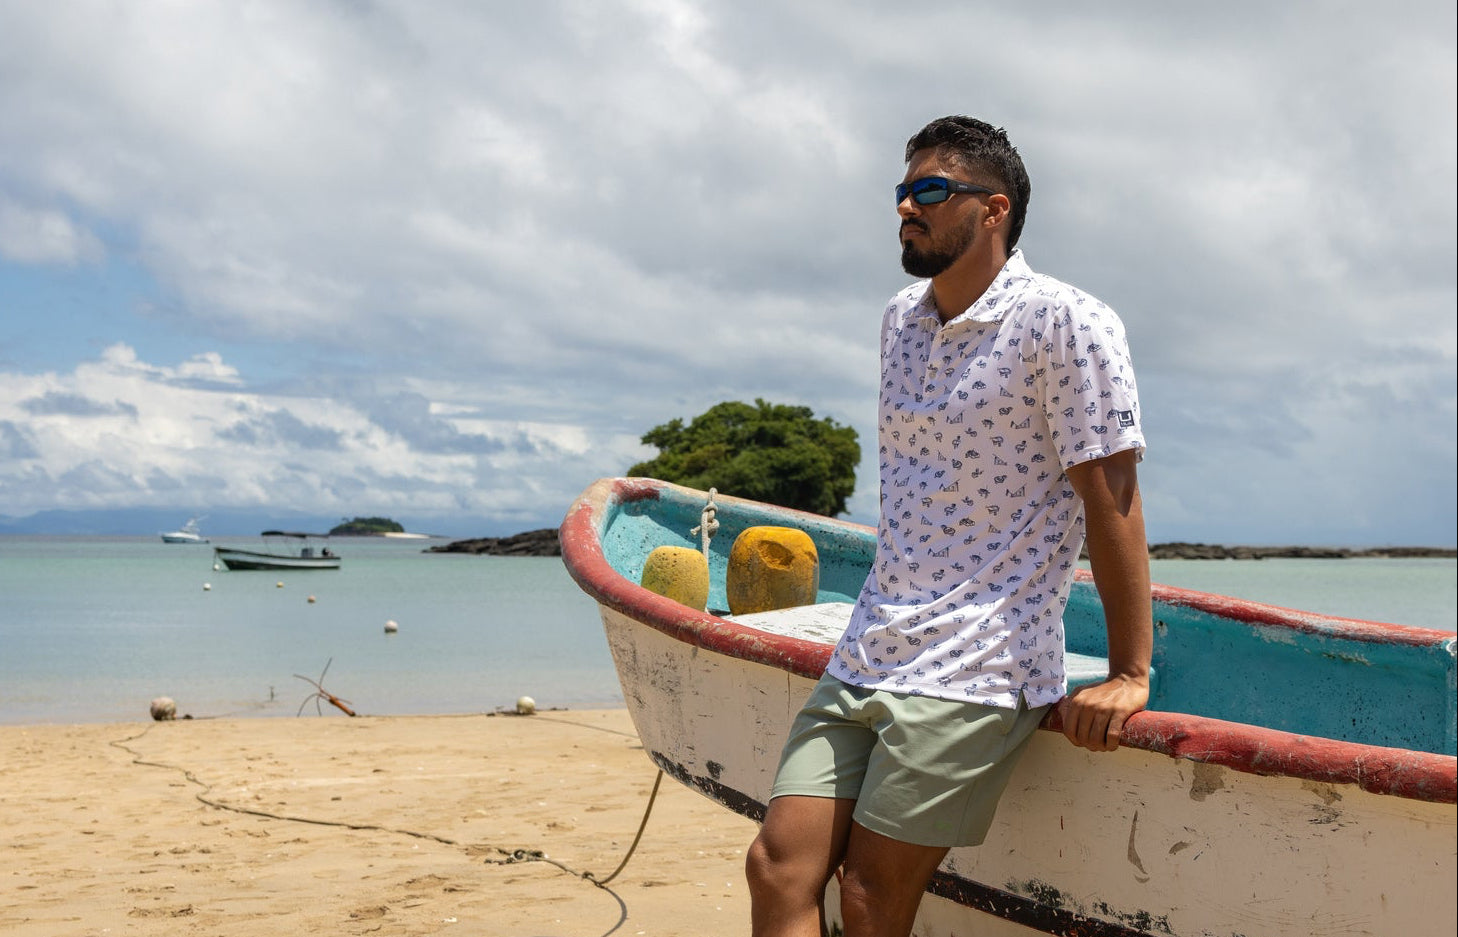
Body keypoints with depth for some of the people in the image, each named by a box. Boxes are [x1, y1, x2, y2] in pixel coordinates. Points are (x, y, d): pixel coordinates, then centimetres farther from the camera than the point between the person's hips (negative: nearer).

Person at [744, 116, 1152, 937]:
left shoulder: (1063, 324, -10)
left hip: (978, 673, -7)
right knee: (778, 868, -2)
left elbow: (1111, 497, -12)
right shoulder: (901, 320, 14)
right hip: (866, 656, 7)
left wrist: (1130, 674, -12)